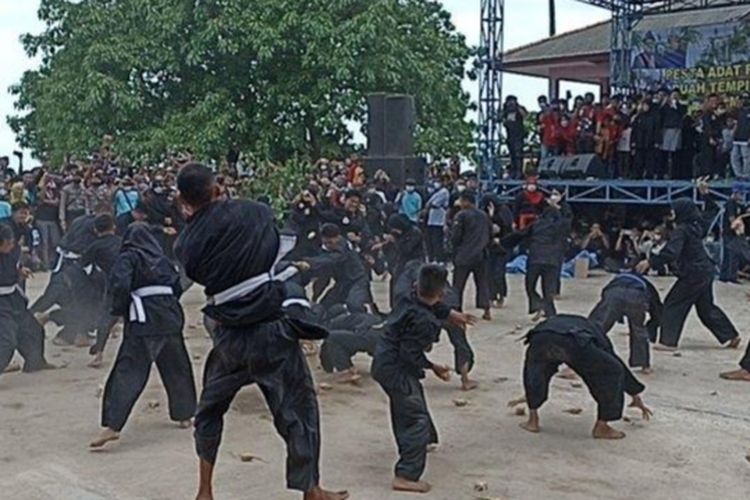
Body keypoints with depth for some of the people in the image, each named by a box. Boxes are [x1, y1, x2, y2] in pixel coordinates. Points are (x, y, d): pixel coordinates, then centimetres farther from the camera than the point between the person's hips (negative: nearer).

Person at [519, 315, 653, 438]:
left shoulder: (552, 321, 48)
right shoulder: (593, 329, 41)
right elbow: (618, 364, 46)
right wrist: (636, 397, 57)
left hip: (540, 341, 3)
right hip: (574, 344, -3)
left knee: (534, 370, 38)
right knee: (612, 372, 21)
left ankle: (533, 420, 35)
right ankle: (601, 427, 25)